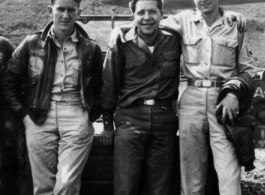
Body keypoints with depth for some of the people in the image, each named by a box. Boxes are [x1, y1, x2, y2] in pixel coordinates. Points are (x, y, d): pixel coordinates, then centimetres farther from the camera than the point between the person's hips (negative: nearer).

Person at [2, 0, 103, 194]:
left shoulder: (91, 48, 7)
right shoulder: (32, 43, 6)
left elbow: (100, 87, 15)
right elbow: (9, 83, 11)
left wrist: (91, 115, 4)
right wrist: (24, 113, 4)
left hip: (76, 117, -1)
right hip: (39, 118, 1)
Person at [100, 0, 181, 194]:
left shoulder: (174, 41, 5)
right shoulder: (122, 44, -1)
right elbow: (109, 85, 4)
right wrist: (108, 125, 8)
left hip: (164, 120, 2)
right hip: (130, 119, -2)